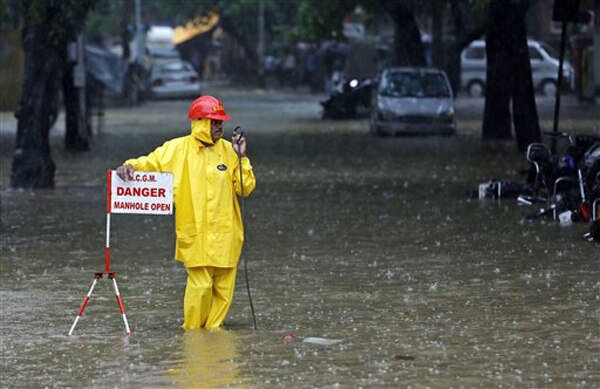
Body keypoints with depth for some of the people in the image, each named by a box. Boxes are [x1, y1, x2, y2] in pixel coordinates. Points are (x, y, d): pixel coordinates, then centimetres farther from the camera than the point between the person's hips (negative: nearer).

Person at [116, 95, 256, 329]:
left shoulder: (228, 150, 8)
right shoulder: (178, 149, 2)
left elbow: (246, 187, 6)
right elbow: (149, 163, 6)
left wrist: (241, 158, -5)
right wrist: (130, 167, -14)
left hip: (225, 233, 3)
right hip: (195, 233, -3)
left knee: (224, 287, 5)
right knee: (200, 284, -11)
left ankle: (213, 328, 20)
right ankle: (192, 331, 4)